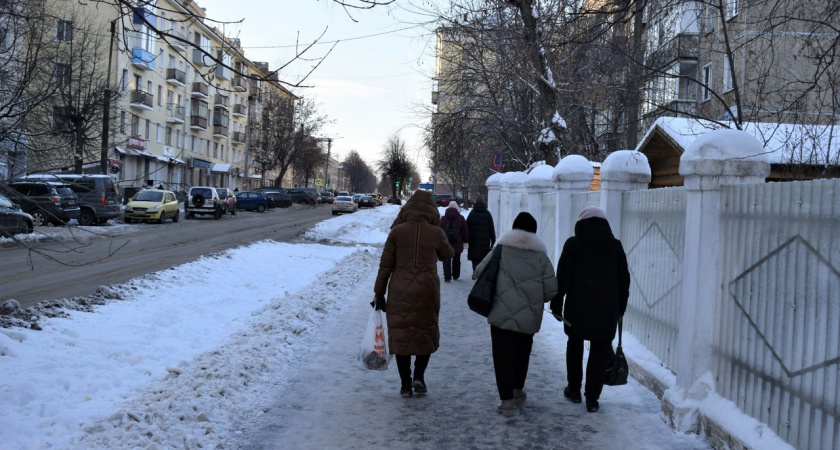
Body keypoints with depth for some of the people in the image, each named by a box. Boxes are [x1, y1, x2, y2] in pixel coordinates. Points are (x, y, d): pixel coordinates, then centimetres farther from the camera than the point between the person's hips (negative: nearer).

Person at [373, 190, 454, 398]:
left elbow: (385, 265, -2)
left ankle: (405, 384, 12)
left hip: (400, 292, 0)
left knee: (401, 334, 9)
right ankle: (418, 376, 6)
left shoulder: (397, 231, -4)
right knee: (426, 333, 17)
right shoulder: (436, 232, -4)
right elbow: (447, 255, 15)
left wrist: (379, 293, 6)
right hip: (427, 291, 0)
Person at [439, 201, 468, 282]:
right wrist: (466, 240, 11)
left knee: (446, 261, 1)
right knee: (456, 261, 17)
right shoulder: (461, 218, -2)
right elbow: (466, 231, 0)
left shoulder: (443, 218, 1)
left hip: (446, 244, -1)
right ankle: (455, 276, 27)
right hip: (458, 244, 1)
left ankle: (447, 277, -8)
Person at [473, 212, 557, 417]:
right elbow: (551, 290, -2)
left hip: (501, 315, -2)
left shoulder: (501, 250, -1)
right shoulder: (540, 256, 2)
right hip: (529, 317, 2)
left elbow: (478, 273, -2)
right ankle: (517, 391, 37)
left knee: (503, 356, 3)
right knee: (522, 354, 21)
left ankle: (506, 400, 0)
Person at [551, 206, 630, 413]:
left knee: (575, 344, 17)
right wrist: (620, 307, 18)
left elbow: (563, 276, -5)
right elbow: (624, 279, 11)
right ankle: (592, 398, 7)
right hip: (607, 308, 2)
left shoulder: (573, 244, -2)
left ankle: (574, 390, 25)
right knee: (600, 350, 7)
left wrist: (557, 303, 1)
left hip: (578, 305, -1)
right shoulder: (615, 245, 8)